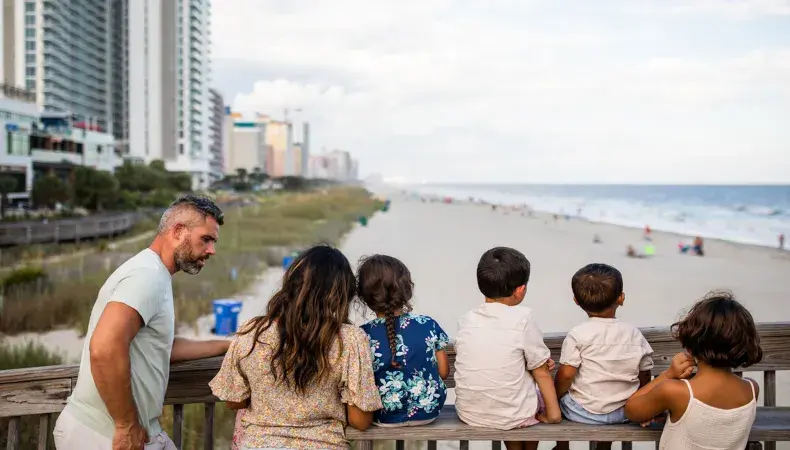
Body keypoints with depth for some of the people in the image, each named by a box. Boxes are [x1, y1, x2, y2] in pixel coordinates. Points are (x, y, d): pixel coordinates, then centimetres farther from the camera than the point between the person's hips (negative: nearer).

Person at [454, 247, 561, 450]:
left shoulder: (466, 320, -3)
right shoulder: (523, 319, -15)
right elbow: (542, 372, -7)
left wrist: (539, 362, 11)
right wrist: (553, 412, 6)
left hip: (468, 413, 3)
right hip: (512, 416, -3)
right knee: (543, 391, 28)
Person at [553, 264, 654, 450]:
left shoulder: (577, 335, -16)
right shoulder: (634, 334, -5)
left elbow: (565, 375, -17)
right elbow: (644, 377, 3)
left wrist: (554, 399, 1)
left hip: (584, 413, -3)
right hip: (624, 413, 3)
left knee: (560, 398, 27)